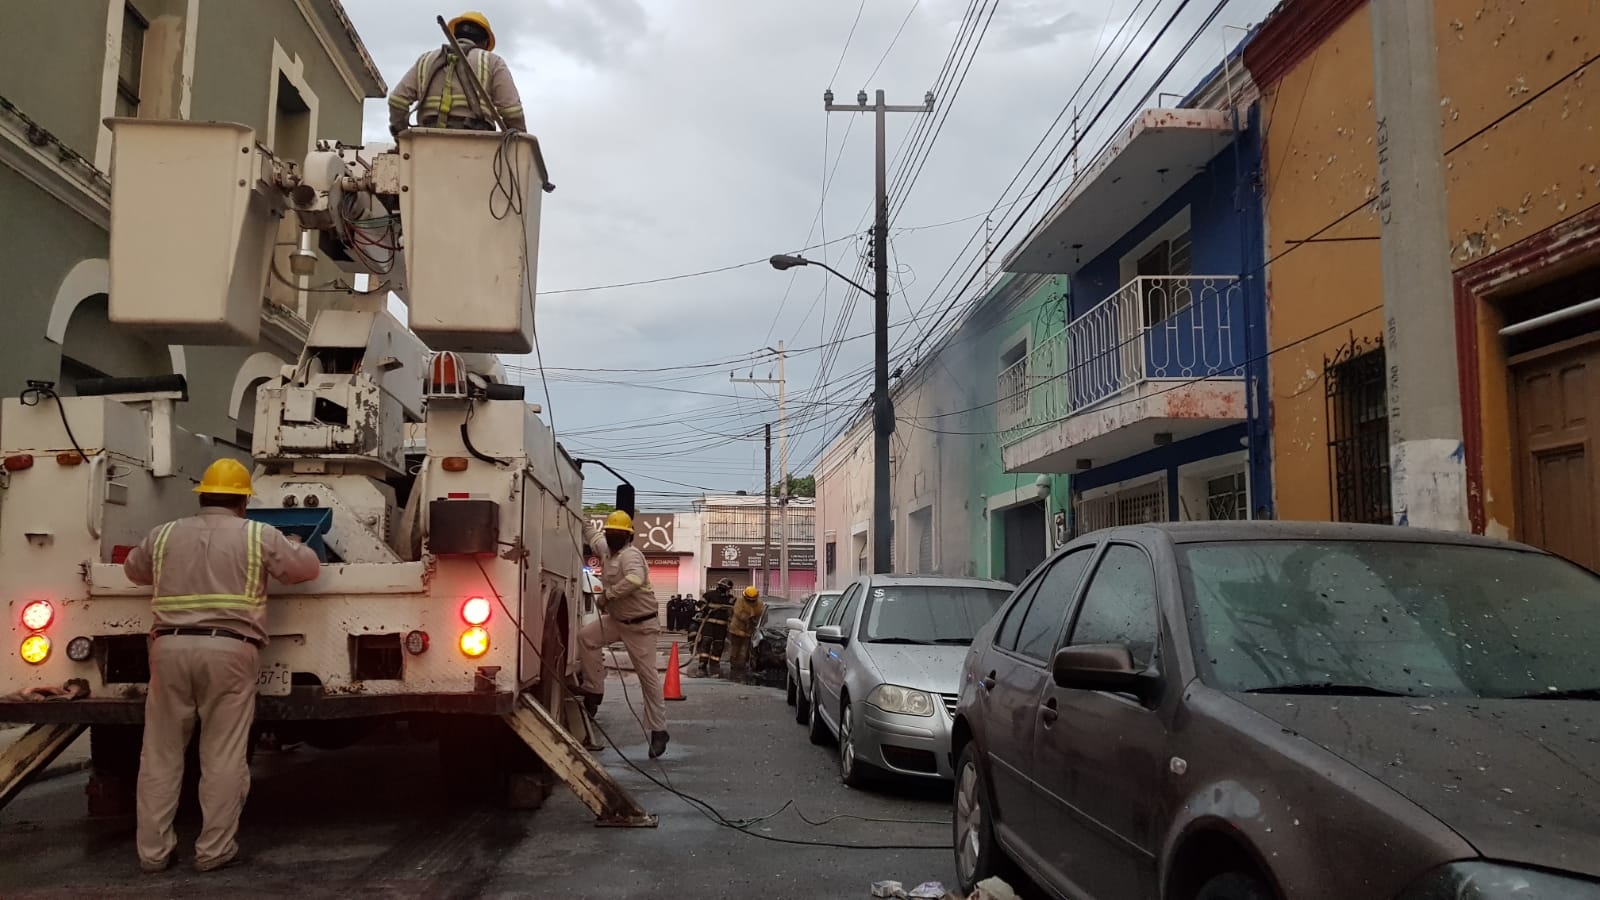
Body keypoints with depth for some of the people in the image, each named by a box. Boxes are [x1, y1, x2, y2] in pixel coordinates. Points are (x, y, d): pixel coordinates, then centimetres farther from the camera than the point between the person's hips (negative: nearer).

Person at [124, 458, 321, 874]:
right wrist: (294, 545, 33)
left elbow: (133, 569, 32)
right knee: (223, 756, 3)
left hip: (170, 646, 3)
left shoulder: (164, 535, 15)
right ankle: (214, 849, 7)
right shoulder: (259, 536, 5)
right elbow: (308, 567, 12)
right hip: (229, 648, -3)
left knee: (160, 753, 11)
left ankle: (153, 851, 15)